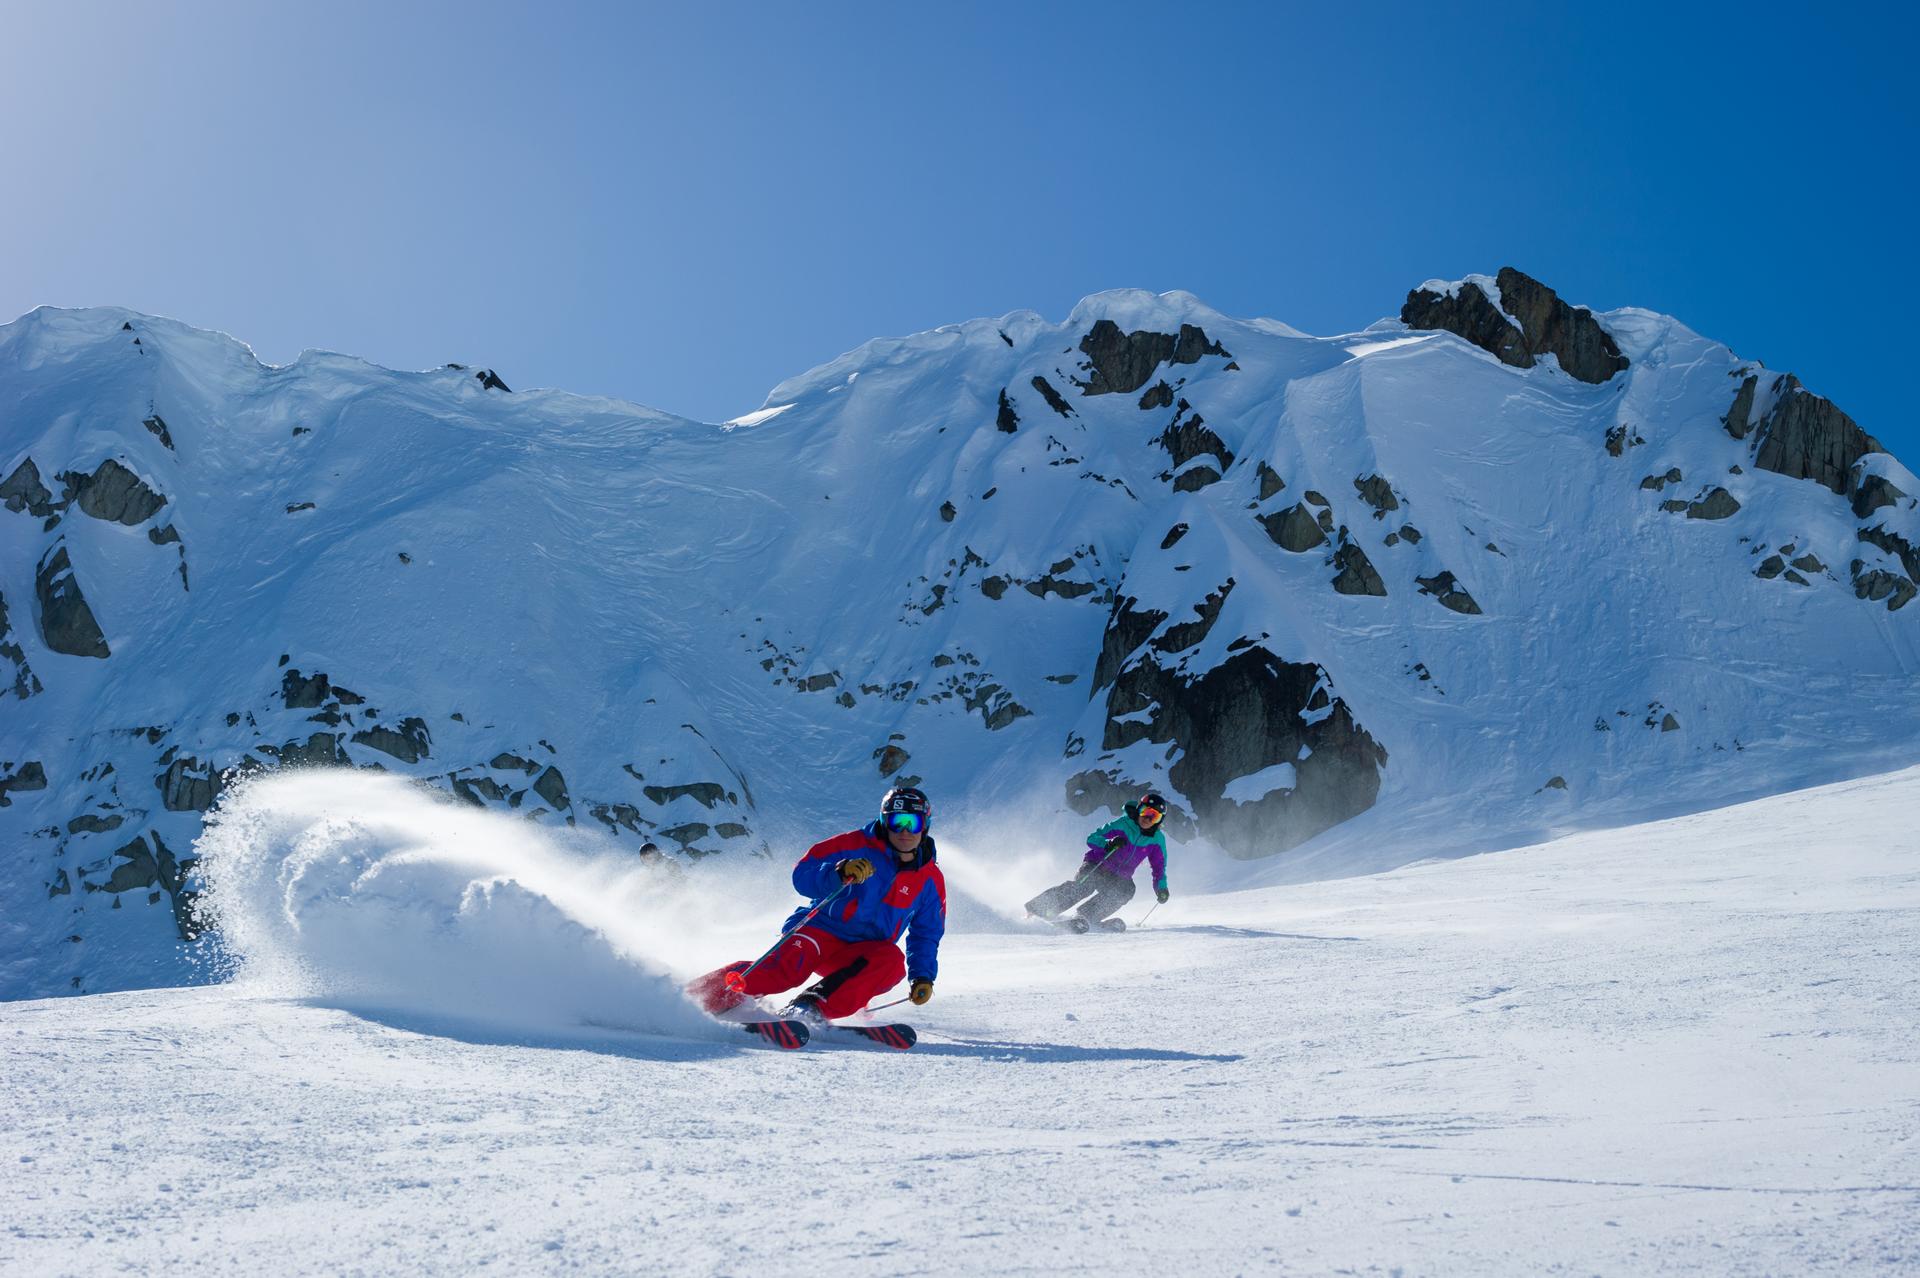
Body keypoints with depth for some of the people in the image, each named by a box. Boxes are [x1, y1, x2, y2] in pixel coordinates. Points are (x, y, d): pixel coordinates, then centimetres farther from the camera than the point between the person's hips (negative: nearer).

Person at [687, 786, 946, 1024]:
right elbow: (803, 875, -10)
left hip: (858, 955, 3)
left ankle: (814, 1008, -39)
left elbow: (926, 935, 19)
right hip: (821, 930, -3)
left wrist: (922, 976, 4)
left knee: (891, 961, -31)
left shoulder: (930, 880, 8)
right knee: (789, 965, -34)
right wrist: (838, 874, -29)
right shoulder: (855, 846, -3)